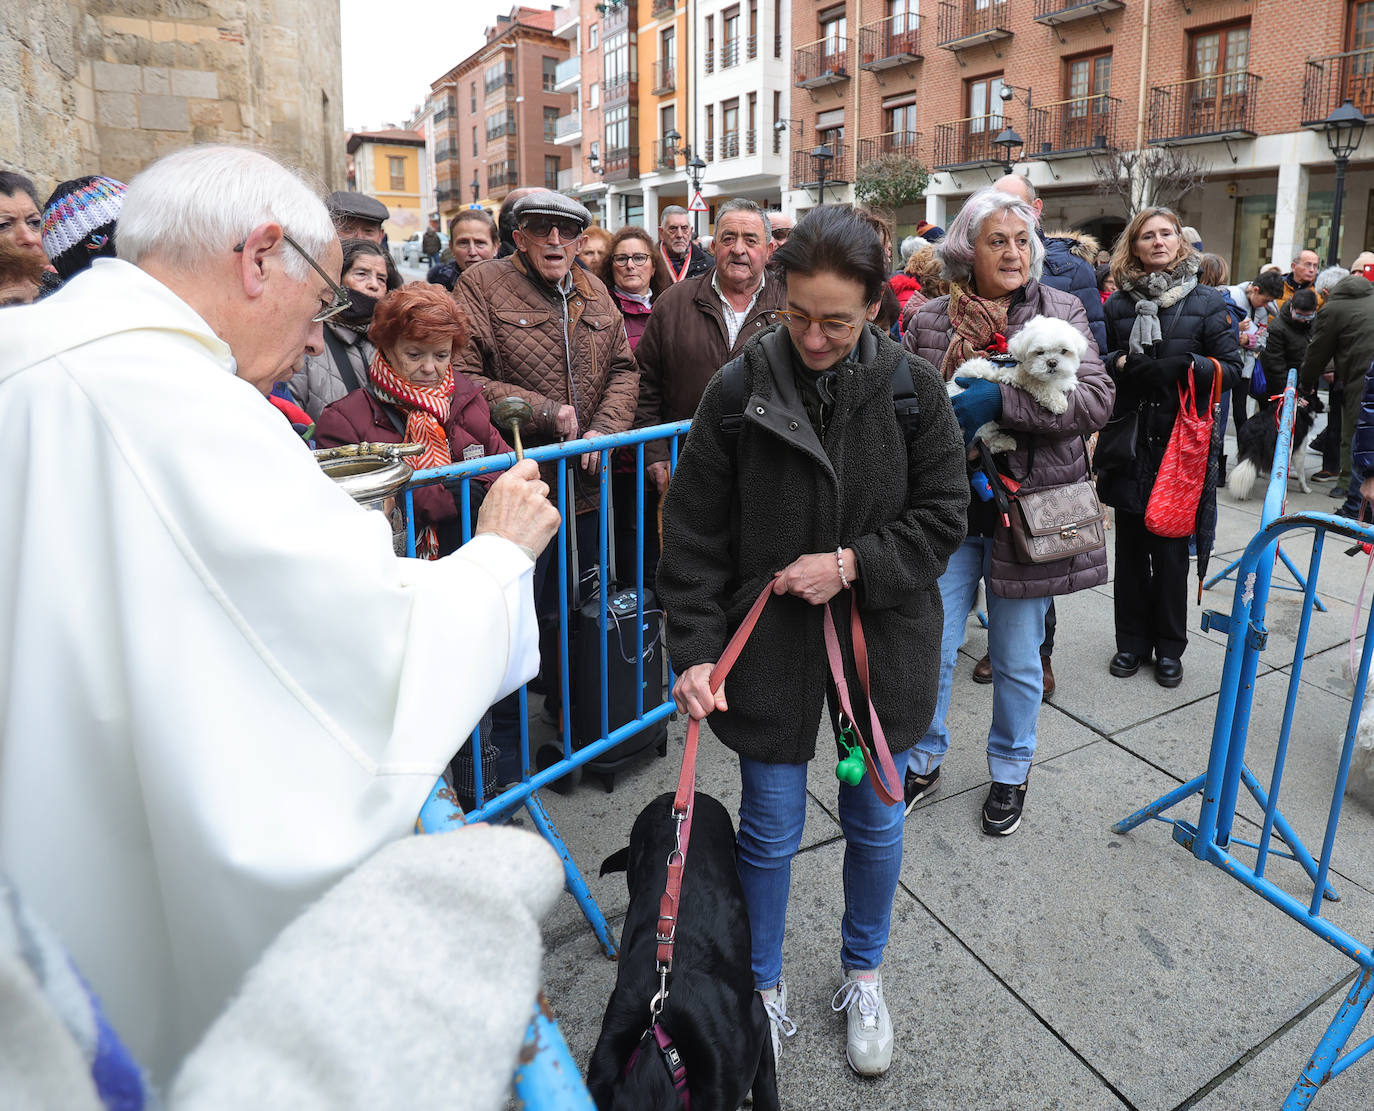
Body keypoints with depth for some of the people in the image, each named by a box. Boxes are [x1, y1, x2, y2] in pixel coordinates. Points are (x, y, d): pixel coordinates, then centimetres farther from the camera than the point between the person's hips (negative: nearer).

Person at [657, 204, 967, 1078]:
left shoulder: (913, 389, -6)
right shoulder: (740, 387, -9)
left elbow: (943, 515, -2)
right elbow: (695, 536, -7)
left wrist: (854, 563, -16)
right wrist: (696, 650, -12)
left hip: (882, 641, 2)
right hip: (770, 645, -1)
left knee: (876, 822, 17)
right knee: (770, 831, 11)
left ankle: (864, 976, 44)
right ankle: (764, 985, 38)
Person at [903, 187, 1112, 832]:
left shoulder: (1061, 313, 0)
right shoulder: (929, 321, 2)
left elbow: (1096, 399, -12)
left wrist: (1000, 399, -23)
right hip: (950, 512, 1)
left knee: (1018, 659, 12)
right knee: (932, 648, 5)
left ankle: (1010, 771, 35)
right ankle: (922, 763, 30)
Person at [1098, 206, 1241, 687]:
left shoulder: (1208, 302, 4)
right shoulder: (1118, 303, 9)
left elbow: (1232, 367, 1)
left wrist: (1183, 365, -15)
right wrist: (1121, 363, -8)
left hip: (1179, 444, -1)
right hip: (1128, 444, 2)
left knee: (1171, 552, 3)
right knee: (1130, 550, 6)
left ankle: (1169, 647, 18)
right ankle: (1131, 641, 20)